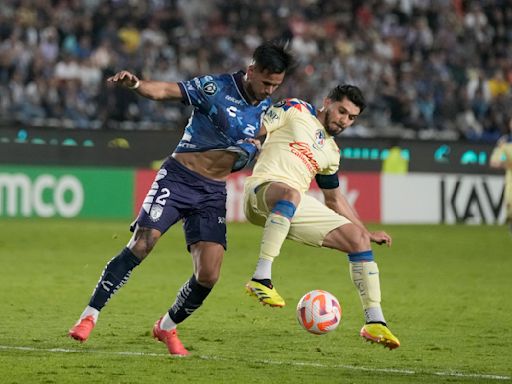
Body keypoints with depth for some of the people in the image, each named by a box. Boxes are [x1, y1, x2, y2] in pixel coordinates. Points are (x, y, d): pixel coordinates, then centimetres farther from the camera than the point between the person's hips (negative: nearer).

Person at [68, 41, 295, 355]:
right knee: (142, 245, -19)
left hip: (214, 193, 4)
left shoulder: (269, 110, 6)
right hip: (178, 177, -4)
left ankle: (168, 326, 19)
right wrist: (136, 84, -36)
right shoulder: (216, 87, -9)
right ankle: (90, 316, -9)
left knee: (209, 276, -7)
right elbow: (164, 91, -16)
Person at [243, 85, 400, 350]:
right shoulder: (295, 110, 7)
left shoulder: (331, 151, 26)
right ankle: (261, 278, -44)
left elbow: (334, 200, 34)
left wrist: (368, 232, 31)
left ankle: (374, 322, 1)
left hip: (295, 208, 7)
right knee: (290, 193, -43)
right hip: (262, 190, -7)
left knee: (358, 239, 0)